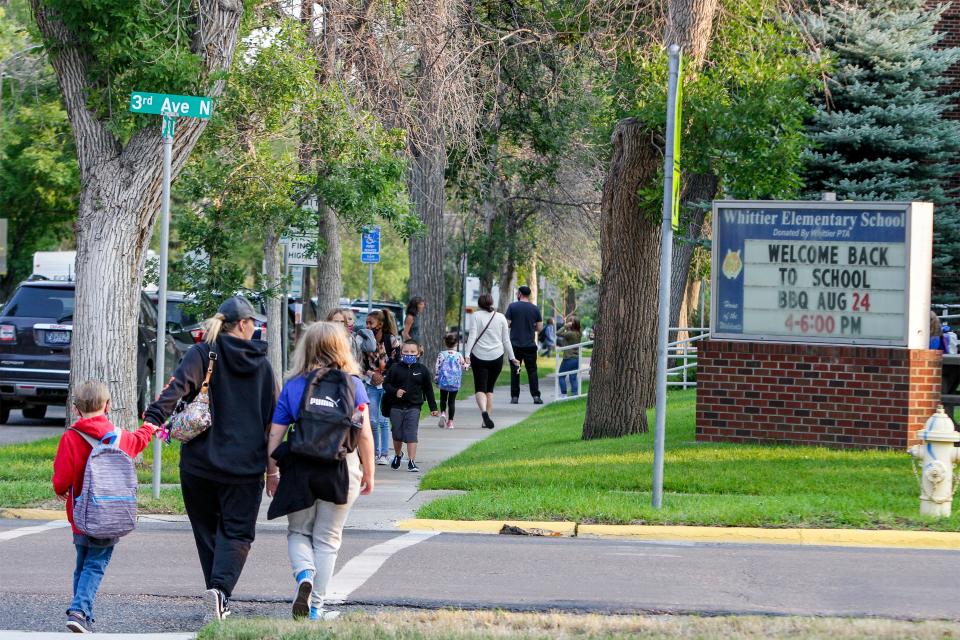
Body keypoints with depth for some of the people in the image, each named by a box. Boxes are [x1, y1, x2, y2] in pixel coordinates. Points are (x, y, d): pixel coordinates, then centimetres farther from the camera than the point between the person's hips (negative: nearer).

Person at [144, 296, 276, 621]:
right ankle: (221, 588, -21)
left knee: (208, 530, 14)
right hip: (246, 465, 0)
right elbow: (275, 415, 9)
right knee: (237, 532, 3)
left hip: (200, 461, 0)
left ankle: (219, 600, 16)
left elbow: (178, 386, -20)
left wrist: (154, 417, -29)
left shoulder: (203, 354, -1)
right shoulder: (262, 364, 6)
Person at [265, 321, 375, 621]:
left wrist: (271, 473, 10)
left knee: (298, 532, 17)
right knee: (327, 539, 11)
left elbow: (275, 435, 0)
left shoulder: (293, 385, 0)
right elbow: (364, 434, -4)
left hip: (299, 469, 0)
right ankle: (316, 606, 11)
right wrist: (368, 473, 6)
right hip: (342, 470, 0)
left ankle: (304, 574, -12)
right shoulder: (353, 384, -2)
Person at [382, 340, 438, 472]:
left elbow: (428, 390, 8)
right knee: (397, 434, 13)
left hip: (413, 407, -1)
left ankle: (412, 461, -10)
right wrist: (395, 391, -18)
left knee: (411, 434, -9)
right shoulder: (395, 369, -1)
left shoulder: (422, 370, 2)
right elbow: (386, 384, 2)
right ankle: (398, 455, 38)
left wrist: (433, 408, 9)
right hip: (396, 407, 1)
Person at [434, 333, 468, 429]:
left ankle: (443, 413, -9)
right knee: (452, 401, 6)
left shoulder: (442, 354, -4)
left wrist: (435, 378, 3)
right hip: (455, 382, 0)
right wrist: (468, 364, 28)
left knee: (443, 399, 17)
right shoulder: (459, 355, -3)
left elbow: (437, 367, -7)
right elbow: (464, 367, 6)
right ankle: (450, 421, 3)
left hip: (444, 381, 0)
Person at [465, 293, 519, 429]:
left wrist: (467, 354, -12)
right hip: (496, 357, 2)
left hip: (479, 357, -2)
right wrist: (512, 357, 16)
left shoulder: (476, 315, -1)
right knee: (490, 388, 14)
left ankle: (484, 411, -30)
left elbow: (472, 336, -9)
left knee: (480, 388, -2)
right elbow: (506, 340, 8)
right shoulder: (501, 317, 6)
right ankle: (486, 420, 10)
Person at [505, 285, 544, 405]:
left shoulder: (512, 306, -5)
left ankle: (515, 396, 3)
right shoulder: (535, 309, 2)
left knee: (515, 371, 4)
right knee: (532, 370, 5)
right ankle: (536, 396, -2)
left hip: (515, 344, -2)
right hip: (530, 345, 2)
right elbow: (539, 327, 4)